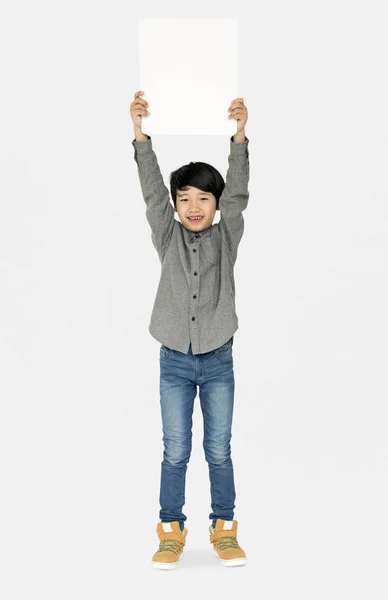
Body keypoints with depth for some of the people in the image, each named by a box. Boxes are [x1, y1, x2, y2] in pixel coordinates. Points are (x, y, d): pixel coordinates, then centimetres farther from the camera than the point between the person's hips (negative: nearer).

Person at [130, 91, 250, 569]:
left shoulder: (227, 237, 0)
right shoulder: (168, 238, 0)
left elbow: (238, 192, -14)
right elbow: (151, 190, -12)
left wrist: (239, 135, -27)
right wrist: (140, 132, -24)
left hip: (218, 361, 0)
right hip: (174, 362, 0)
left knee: (219, 452, 8)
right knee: (175, 453, 6)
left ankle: (224, 529, 22)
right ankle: (171, 530, 19)